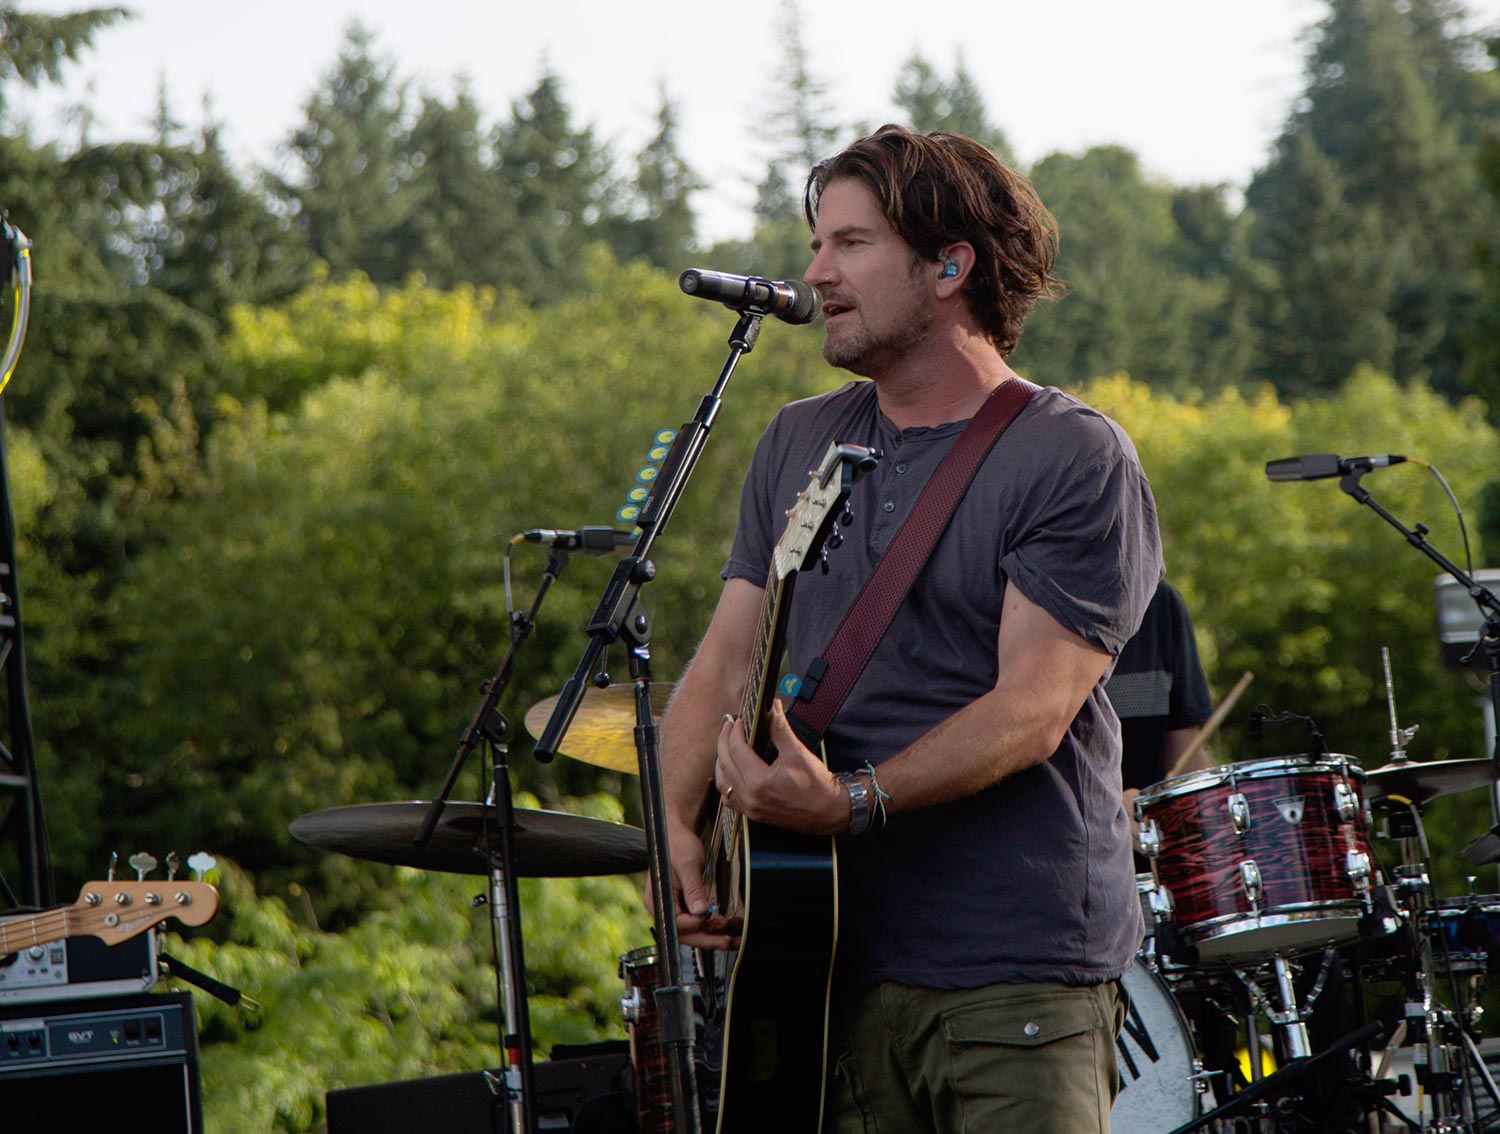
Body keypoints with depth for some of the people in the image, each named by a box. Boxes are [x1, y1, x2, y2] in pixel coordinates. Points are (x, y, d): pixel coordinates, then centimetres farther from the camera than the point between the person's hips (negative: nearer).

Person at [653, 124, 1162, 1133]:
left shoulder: (1076, 463, -6)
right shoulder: (798, 445, 15)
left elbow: (1033, 710, -15)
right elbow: (726, 661, 12)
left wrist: (851, 802, -27)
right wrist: (679, 828, -6)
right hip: (833, 963, 5)